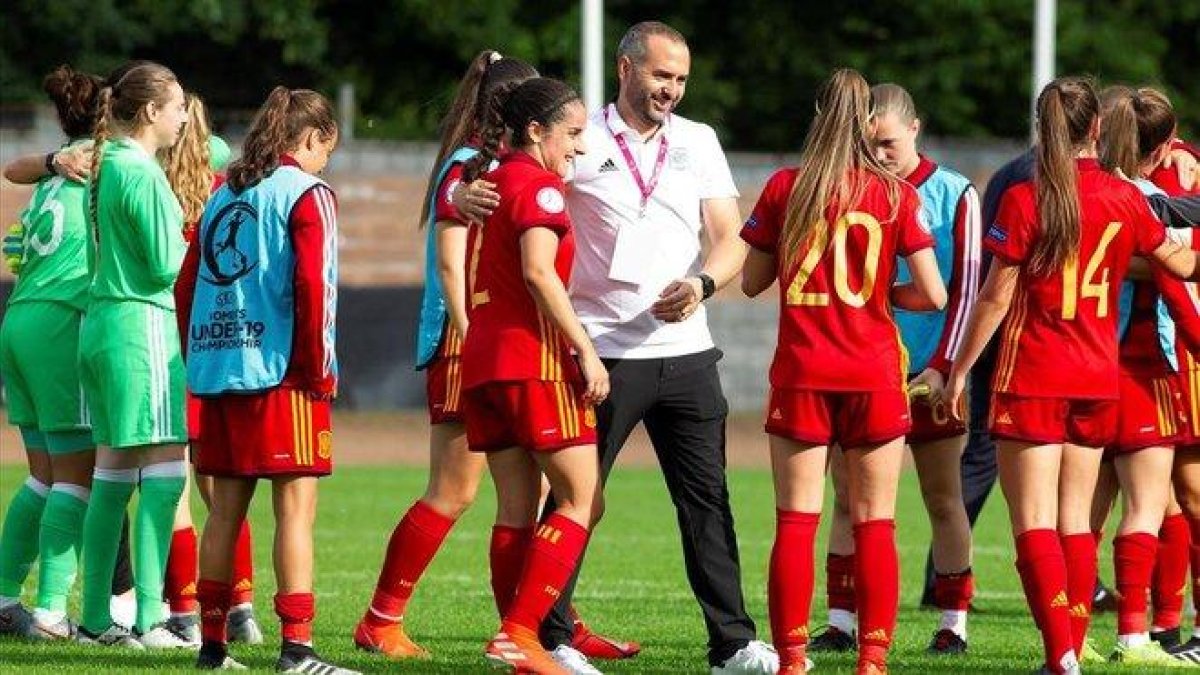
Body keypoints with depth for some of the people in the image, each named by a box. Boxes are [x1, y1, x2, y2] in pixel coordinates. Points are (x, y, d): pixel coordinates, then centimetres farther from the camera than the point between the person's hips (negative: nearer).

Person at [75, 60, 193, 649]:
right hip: (143, 324, -9)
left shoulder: (105, 165, 13)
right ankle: (149, 620, -12)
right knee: (164, 473, -8)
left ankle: (96, 618, 11)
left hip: (101, 323, 9)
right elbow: (165, 264, -14)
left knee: (113, 475, 10)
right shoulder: (142, 173, -14)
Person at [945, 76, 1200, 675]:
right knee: (1075, 521, 10)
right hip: (1098, 380, 4)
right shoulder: (1125, 198, 1)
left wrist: (961, 368, -1)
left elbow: (996, 298, -10)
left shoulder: (1024, 200, -11)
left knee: (1034, 522, -5)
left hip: (1032, 380, -4)